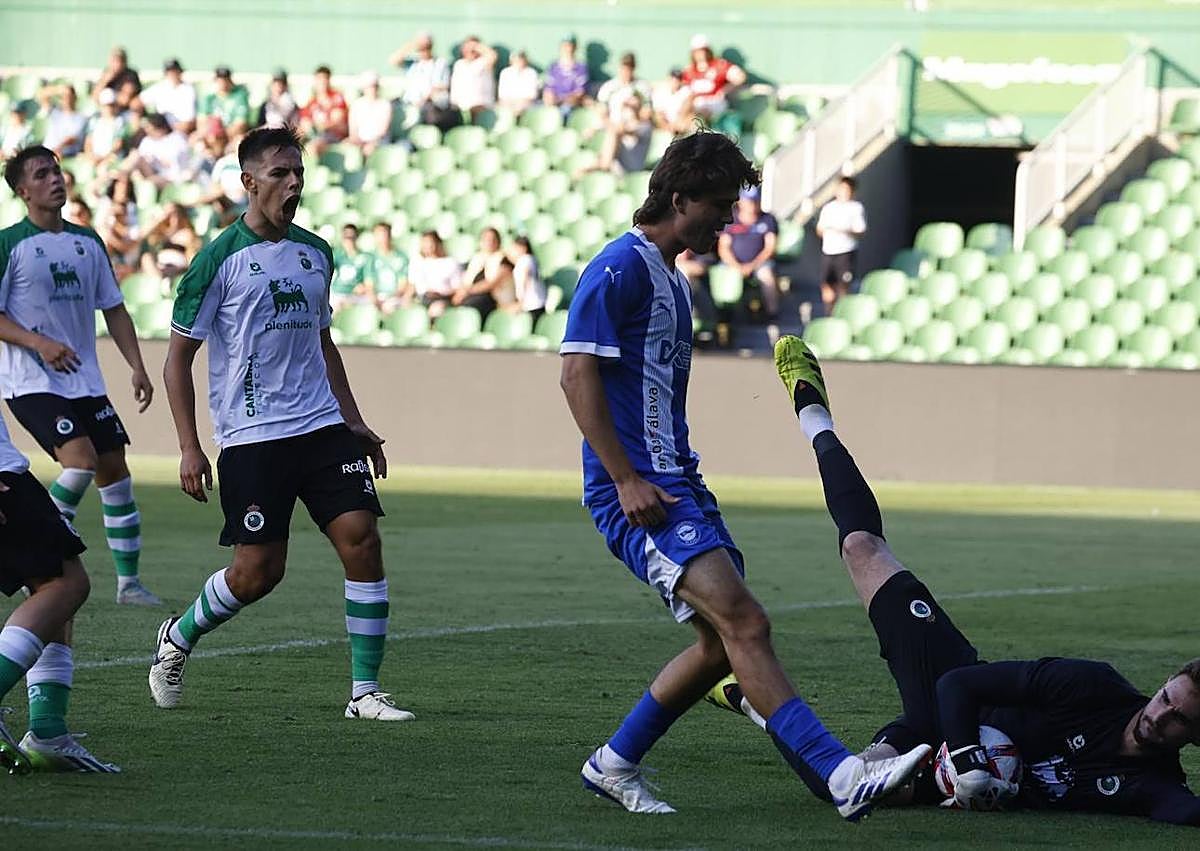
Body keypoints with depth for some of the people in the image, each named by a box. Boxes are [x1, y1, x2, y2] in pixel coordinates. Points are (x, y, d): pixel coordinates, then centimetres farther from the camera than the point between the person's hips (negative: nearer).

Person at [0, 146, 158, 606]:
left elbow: (113, 309, 16)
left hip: (85, 382, 6)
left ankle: (129, 581, 12)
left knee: (115, 469, 3)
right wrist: (39, 343, -21)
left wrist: (136, 367, 6)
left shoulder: (88, 242, 11)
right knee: (81, 460, -22)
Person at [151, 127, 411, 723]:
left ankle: (365, 691, -2)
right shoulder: (220, 260, -7)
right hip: (251, 438, -5)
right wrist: (190, 449, -9)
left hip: (322, 427, 5)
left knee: (362, 539, -10)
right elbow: (178, 359, -3)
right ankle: (177, 639, 25)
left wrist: (353, 422, 19)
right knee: (257, 572, -5)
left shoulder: (315, 253, 12)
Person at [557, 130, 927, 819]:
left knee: (724, 644, 8)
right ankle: (841, 776, -31)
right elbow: (578, 375, -17)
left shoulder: (673, 280, 21)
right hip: (638, 492, -10)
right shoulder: (621, 269, -10)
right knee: (744, 622, -21)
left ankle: (615, 764, 21)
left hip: (678, 483, 10)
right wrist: (627, 481, -21)